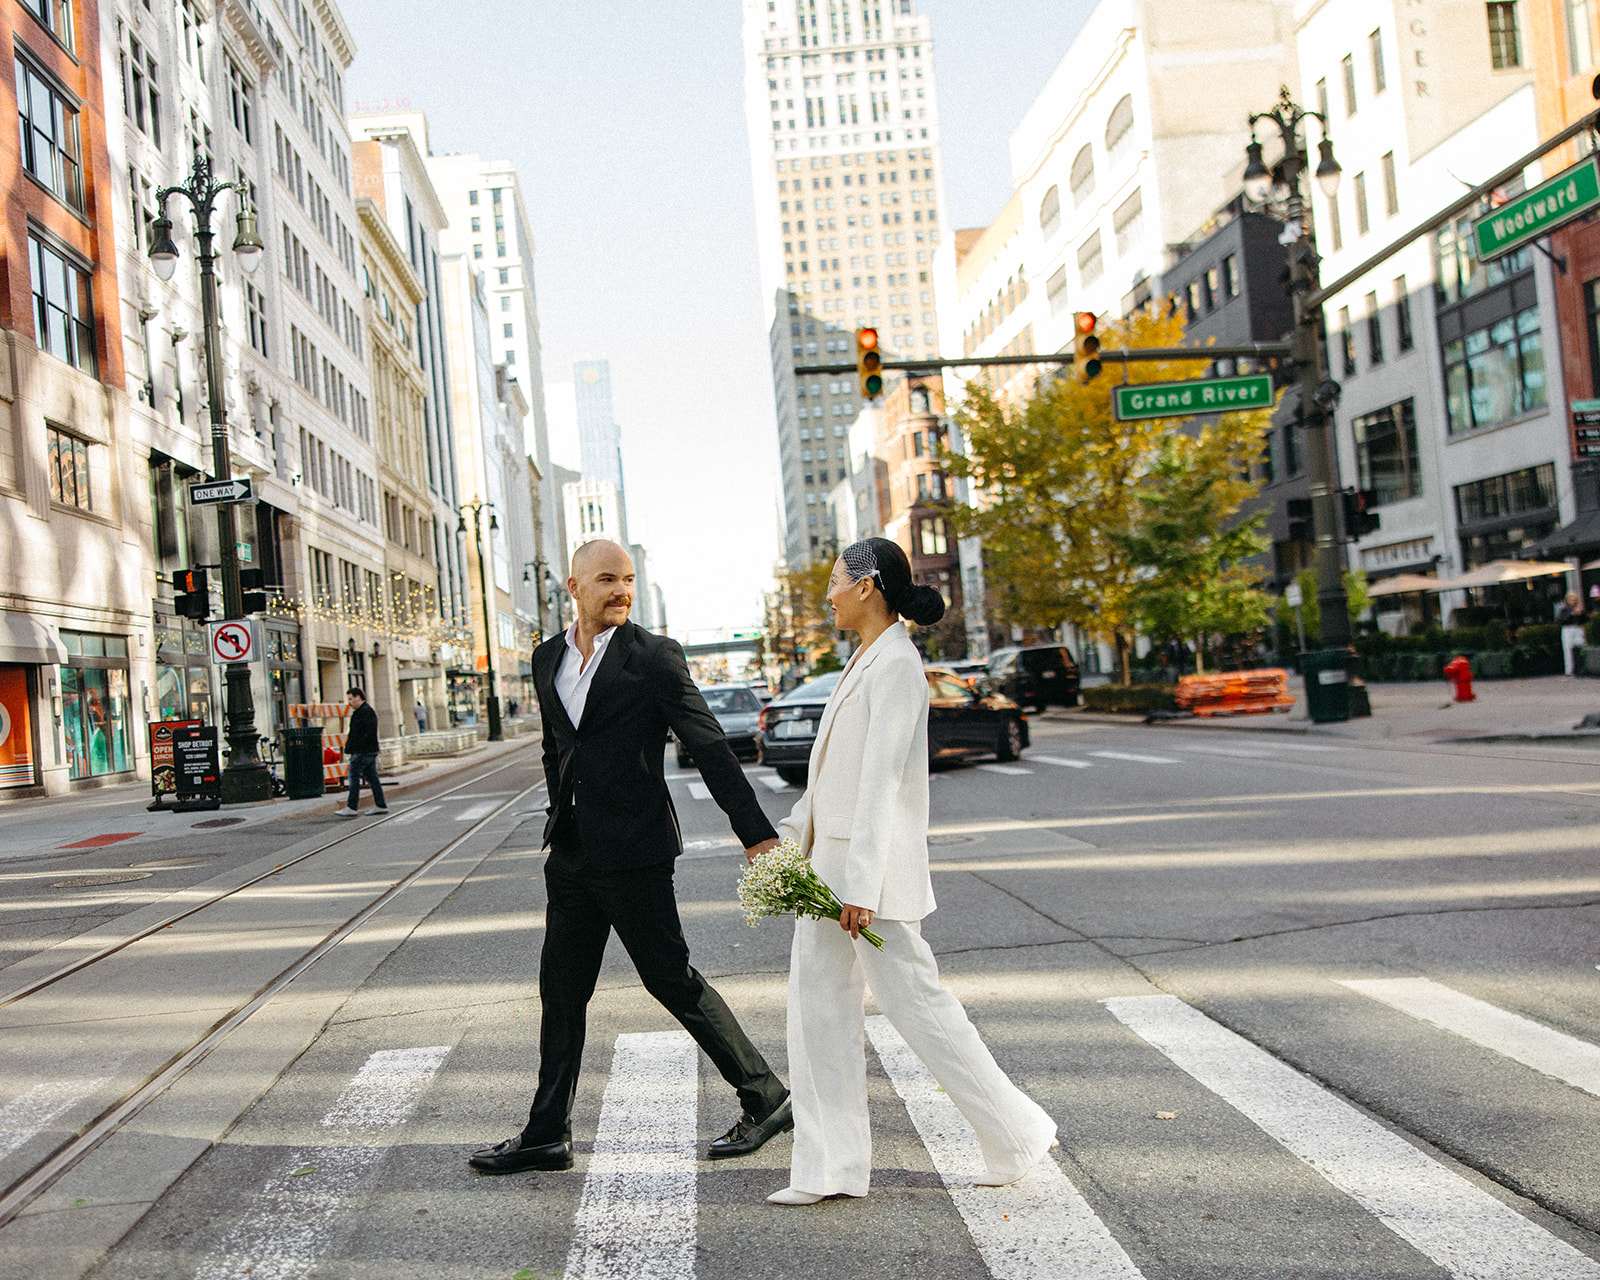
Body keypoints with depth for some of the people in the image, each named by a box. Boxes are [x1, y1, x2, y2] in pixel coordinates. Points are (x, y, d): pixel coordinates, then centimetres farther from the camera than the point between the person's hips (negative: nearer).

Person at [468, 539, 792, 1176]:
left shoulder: (655, 656, -8)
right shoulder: (547, 659, 10)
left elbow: (710, 747, -10)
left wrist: (757, 835, -14)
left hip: (632, 851, -6)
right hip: (571, 855, 6)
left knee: (673, 979, 0)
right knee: (561, 991, 11)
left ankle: (766, 1099, 14)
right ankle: (546, 1135, 22)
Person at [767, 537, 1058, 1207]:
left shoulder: (896, 663, -16)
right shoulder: (864, 660, 14)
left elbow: (881, 778, -21)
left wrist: (861, 884, -24)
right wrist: (787, 834, 23)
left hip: (871, 863, -10)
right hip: (830, 858, 10)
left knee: (913, 1000, -1)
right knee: (818, 1004, 8)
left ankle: (1016, 1133, 16)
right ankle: (832, 1166, 15)